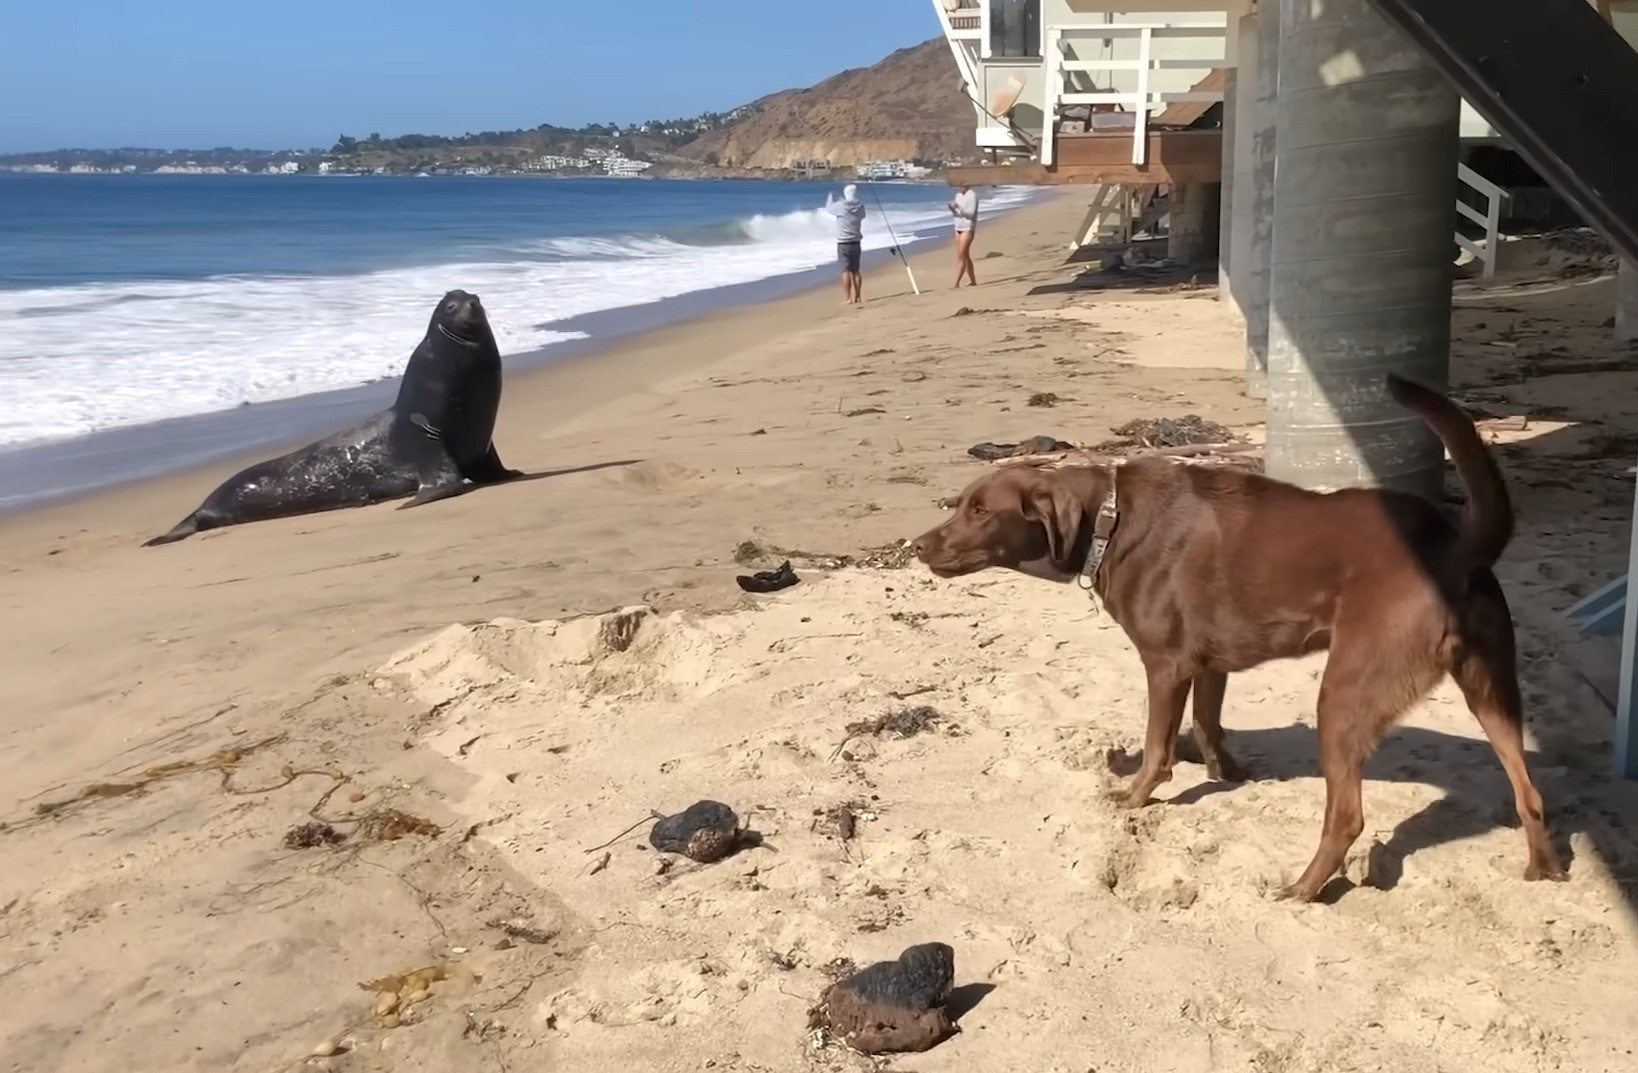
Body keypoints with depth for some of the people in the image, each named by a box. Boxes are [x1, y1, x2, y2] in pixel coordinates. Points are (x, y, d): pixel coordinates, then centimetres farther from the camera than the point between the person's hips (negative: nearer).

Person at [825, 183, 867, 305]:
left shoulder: (841, 206, -12)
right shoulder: (860, 206, 0)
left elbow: (829, 207, 7)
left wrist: (830, 197, 28)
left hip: (843, 243, -5)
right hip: (856, 242, 5)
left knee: (846, 271, -5)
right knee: (855, 271, 11)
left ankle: (847, 298, -8)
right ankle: (857, 297, 13)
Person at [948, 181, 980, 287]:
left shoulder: (972, 195, -10)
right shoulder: (958, 195, 13)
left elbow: (971, 213, -17)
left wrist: (959, 207, -28)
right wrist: (952, 208, -7)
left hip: (968, 228, -8)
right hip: (958, 228, 8)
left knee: (961, 257, -12)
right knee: (965, 256, 11)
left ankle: (957, 283, -15)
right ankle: (973, 281, 19)